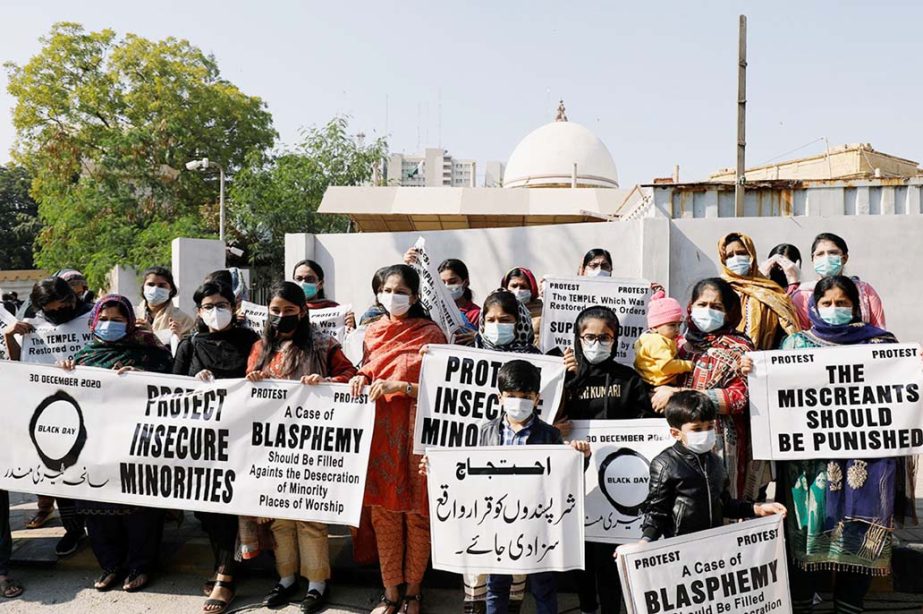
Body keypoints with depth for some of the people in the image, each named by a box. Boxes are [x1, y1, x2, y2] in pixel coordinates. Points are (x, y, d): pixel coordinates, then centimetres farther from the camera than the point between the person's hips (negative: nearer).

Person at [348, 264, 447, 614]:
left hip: (415, 431, -4)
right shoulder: (373, 332, 10)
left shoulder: (430, 333, -5)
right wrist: (361, 379, -1)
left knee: (416, 513, 4)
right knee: (383, 511, 9)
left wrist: (401, 386, -19)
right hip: (379, 431, 4)